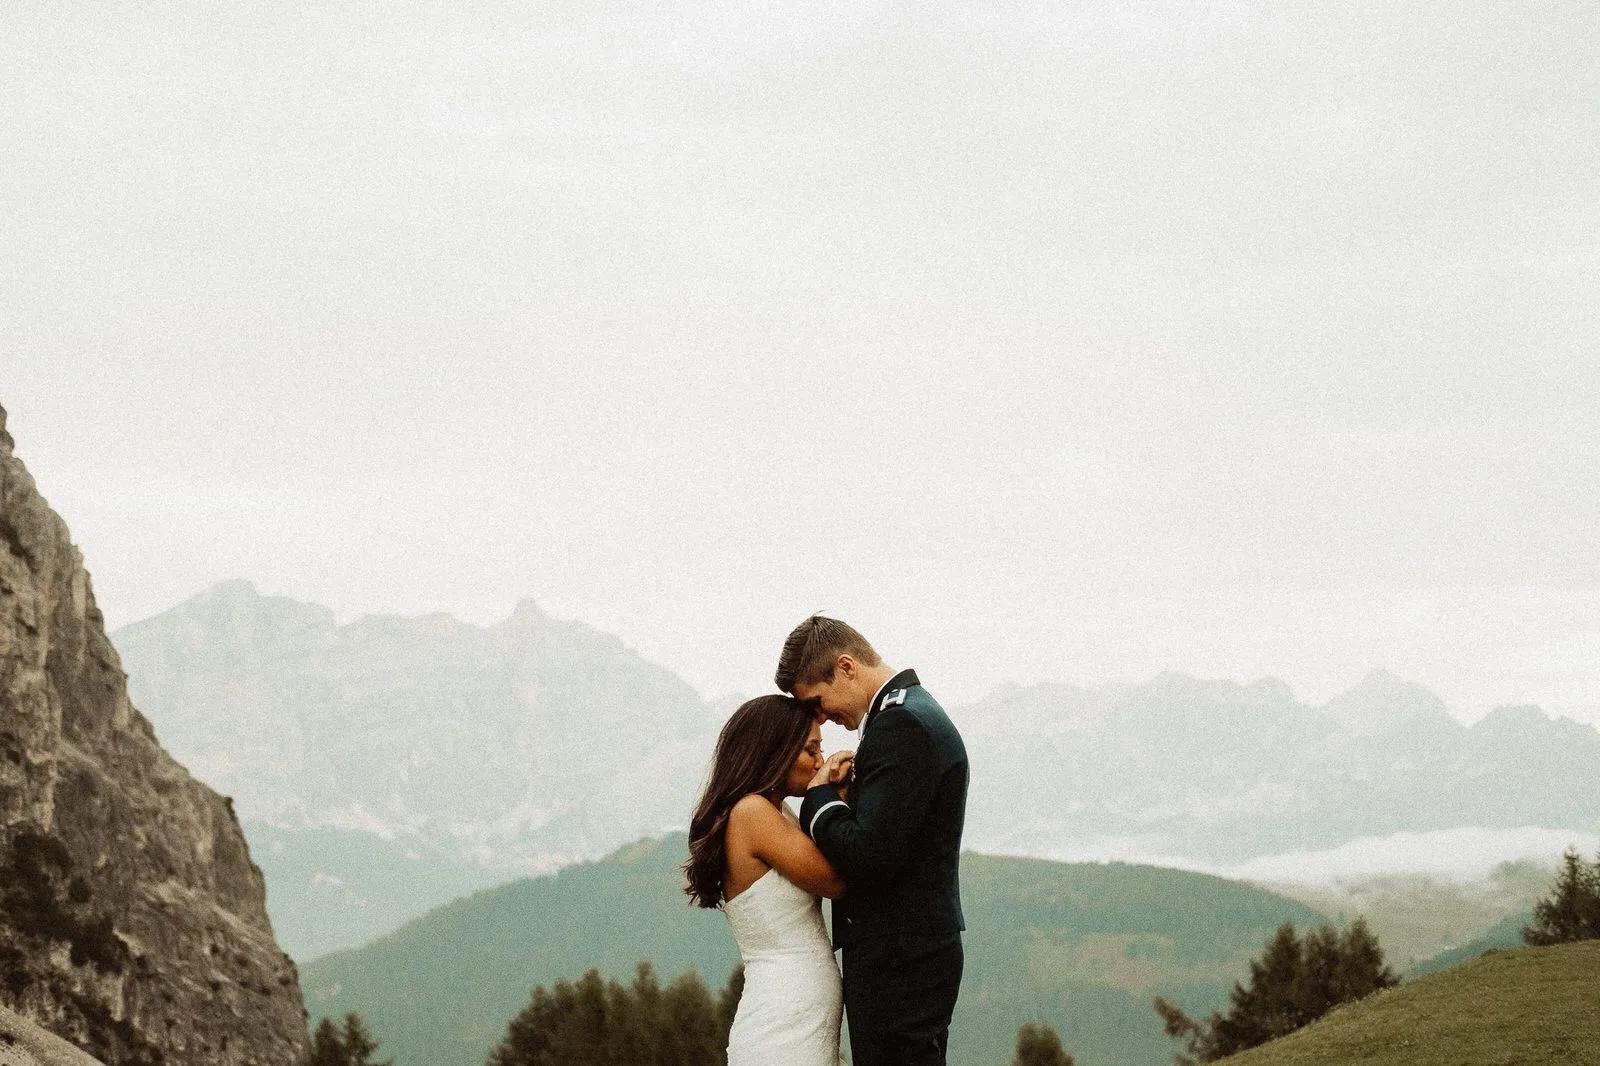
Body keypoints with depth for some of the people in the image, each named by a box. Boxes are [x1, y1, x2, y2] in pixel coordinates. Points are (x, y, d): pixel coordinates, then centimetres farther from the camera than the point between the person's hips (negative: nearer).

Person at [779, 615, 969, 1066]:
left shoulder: (901, 726, -16)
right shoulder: (917, 714, 17)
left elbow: (869, 855, -23)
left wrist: (820, 796, -8)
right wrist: (841, 794, 4)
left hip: (898, 962, -11)